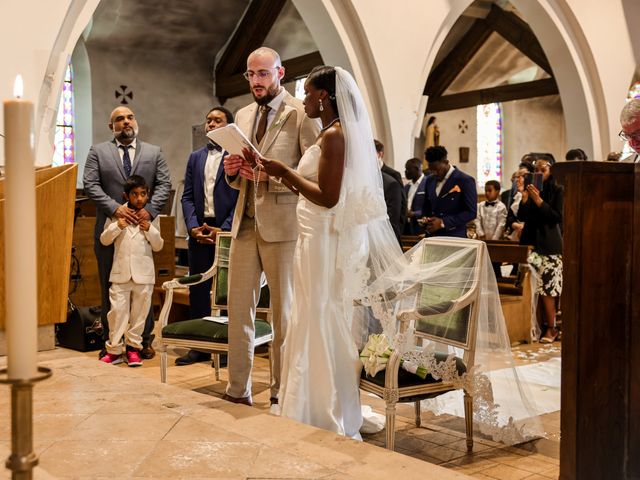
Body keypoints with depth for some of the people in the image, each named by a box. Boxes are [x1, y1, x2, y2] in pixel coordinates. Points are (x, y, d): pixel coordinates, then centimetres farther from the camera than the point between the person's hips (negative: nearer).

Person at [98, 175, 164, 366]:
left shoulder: (152, 217, 5)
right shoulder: (117, 215, 3)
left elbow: (158, 246, 6)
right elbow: (104, 240, 6)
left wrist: (149, 229, -10)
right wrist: (117, 227, -10)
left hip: (144, 273, 1)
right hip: (121, 272, 0)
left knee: (139, 312, 7)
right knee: (117, 310, -1)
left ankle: (133, 347, 19)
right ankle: (114, 349, 8)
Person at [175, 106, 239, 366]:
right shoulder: (195, 157, 16)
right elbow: (187, 196, 11)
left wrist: (224, 229, -14)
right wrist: (193, 226, -4)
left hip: (227, 231, -5)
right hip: (199, 232, 5)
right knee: (197, 289, 7)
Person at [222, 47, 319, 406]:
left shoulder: (302, 114, -4)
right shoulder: (243, 116, 17)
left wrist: (269, 174, -22)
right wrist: (232, 170, 0)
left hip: (282, 224, -6)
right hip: (245, 223, 6)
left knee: (284, 313, 3)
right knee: (239, 309, 6)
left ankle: (282, 394, 14)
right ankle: (238, 390, 16)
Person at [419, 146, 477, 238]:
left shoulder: (465, 181, -8)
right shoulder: (430, 180, 11)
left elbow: (471, 212, -11)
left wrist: (443, 223, -17)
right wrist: (425, 218, 0)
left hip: (454, 237, -5)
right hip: (431, 236, 5)